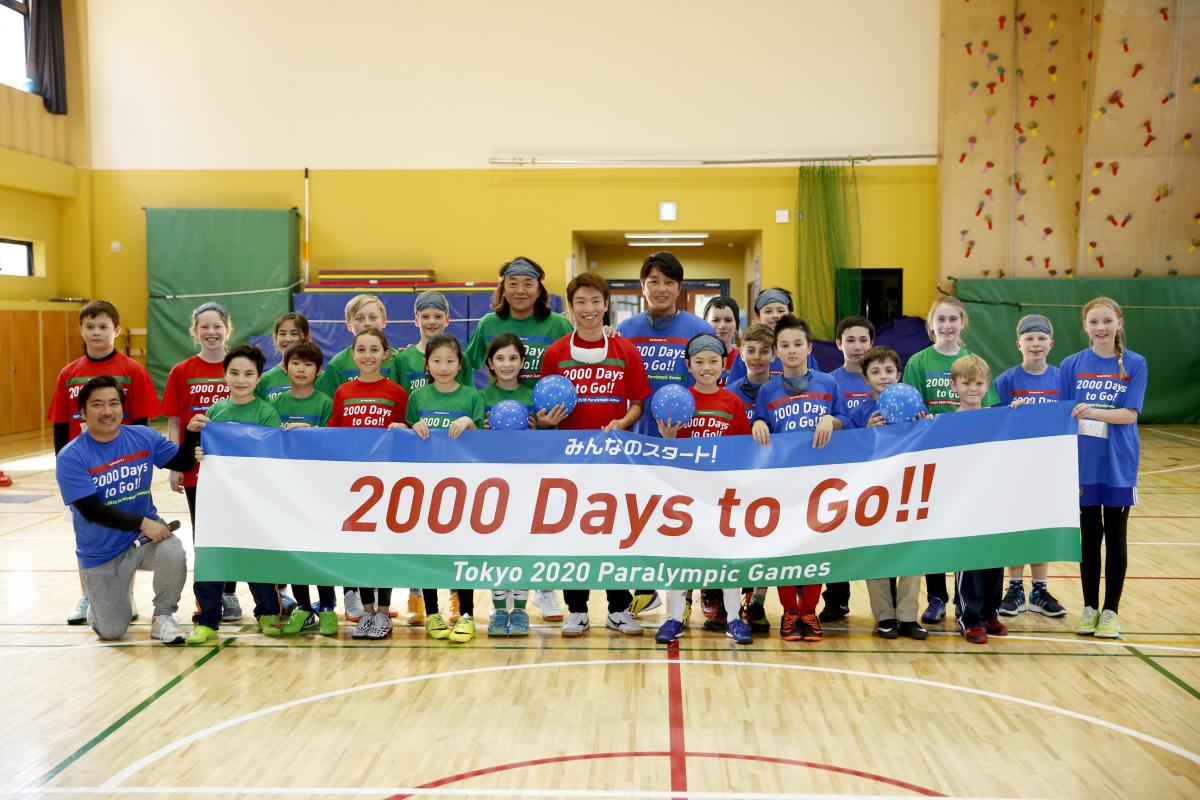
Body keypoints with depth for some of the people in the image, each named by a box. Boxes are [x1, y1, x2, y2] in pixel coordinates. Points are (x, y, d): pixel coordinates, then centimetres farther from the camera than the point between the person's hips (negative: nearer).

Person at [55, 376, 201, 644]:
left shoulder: (144, 437, -7)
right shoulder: (70, 457, -17)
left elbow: (182, 463, 4)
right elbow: (91, 510, -22)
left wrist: (192, 432, -15)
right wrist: (142, 523, -27)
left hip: (145, 531, 2)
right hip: (102, 552, -1)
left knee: (173, 554, -34)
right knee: (111, 632, 2)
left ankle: (163, 616, -5)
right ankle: (99, 602, 40)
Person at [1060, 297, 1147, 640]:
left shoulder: (1134, 365, -2)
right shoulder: (1071, 365, 2)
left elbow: (1129, 414, -10)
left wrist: (1093, 412, -26)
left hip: (1118, 465, -1)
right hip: (1084, 463, 1)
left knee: (1115, 537, 7)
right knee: (1089, 536, 8)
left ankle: (1110, 611, 17)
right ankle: (1089, 608, 20)